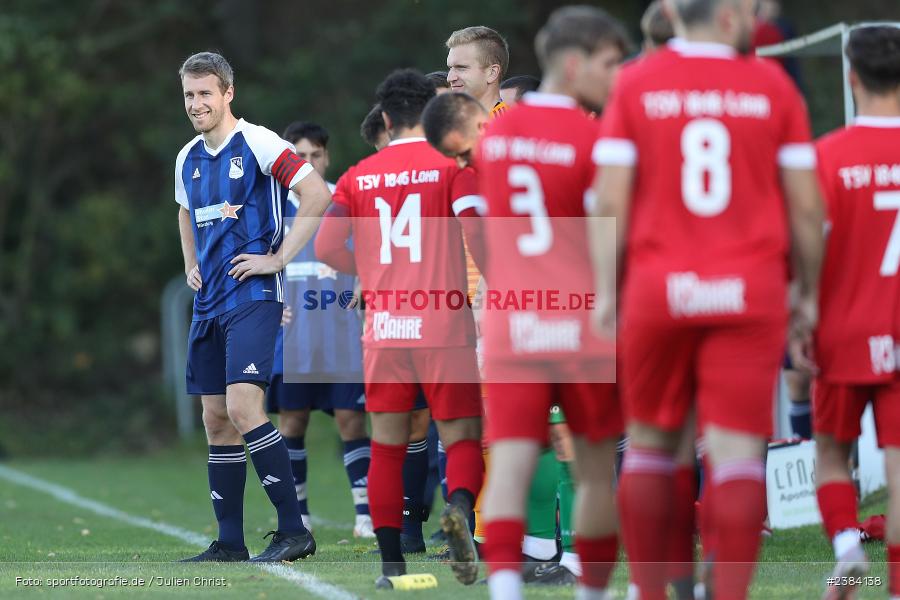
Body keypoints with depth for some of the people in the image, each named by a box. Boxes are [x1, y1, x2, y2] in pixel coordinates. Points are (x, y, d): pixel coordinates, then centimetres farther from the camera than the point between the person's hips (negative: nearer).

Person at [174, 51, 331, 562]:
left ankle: (294, 529, -15)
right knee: (216, 419, 7)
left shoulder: (257, 143, -9)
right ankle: (230, 543, 12)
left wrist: (279, 258, -14)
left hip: (252, 295, -8)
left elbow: (318, 194, -15)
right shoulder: (188, 158, 14)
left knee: (243, 406, -20)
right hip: (209, 301, 8)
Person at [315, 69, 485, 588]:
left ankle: (391, 563, 5)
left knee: (388, 445, 10)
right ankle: (461, 508, -27)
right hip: (445, 329, -2)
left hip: (384, 329, 3)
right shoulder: (451, 164, -1)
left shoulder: (359, 176, 8)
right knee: (462, 439, 4)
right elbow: (477, 238, -12)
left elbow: (326, 248, 1)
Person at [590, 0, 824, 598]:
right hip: (751, 290, -1)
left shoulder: (636, 84, 3)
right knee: (738, 449, -3)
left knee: (651, 443, 13)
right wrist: (809, 295, 14)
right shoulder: (772, 85, 3)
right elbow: (806, 207, 4)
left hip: (659, 286, 1)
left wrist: (607, 292, 3)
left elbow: (611, 201, -2)